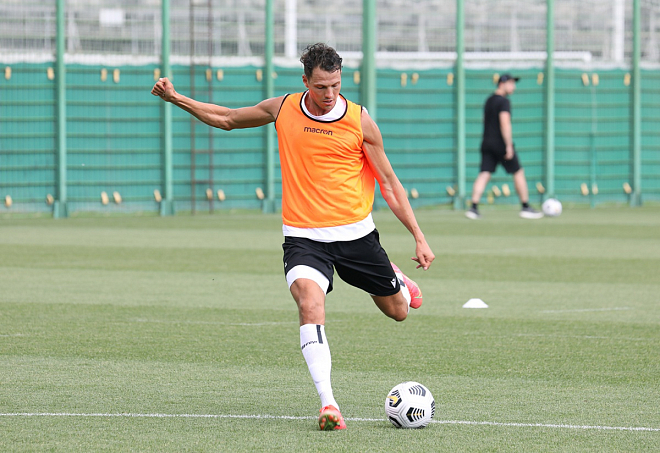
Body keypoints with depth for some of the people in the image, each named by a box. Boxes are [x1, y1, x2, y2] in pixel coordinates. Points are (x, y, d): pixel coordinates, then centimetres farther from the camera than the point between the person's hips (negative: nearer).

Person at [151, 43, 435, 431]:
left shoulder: (360, 121, -6)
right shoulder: (282, 109, -1)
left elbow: (388, 181, 1)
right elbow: (227, 119, 18)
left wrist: (419, 237, -2)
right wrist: (177, 98, 12)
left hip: (356, 234, 1)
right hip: (303, 235, 0)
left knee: (397, 311, 14)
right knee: (310, 305, -28)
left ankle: (396, 278, 53)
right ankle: (328, 404, -32)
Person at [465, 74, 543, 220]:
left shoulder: (489, 100, 17)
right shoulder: (503, 101, -11)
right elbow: (505, 123, -20)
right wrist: (509, 145, -21)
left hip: (487, 143, 8)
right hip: (501, 144, -8)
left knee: (484, 174, 0)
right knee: (518, 173, 5)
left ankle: (474, 207, -13)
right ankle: (526, 207, 9)